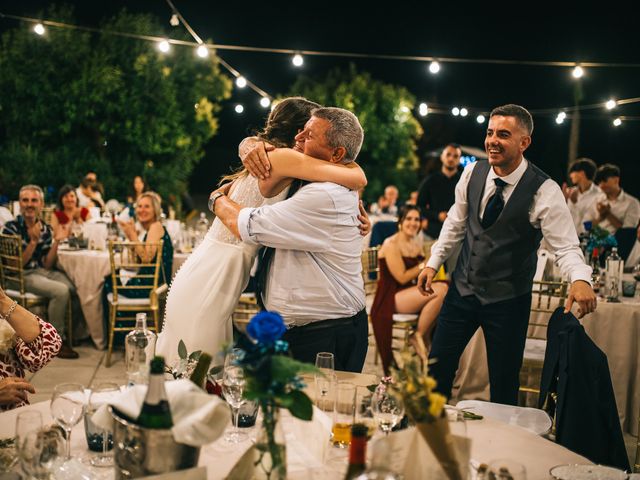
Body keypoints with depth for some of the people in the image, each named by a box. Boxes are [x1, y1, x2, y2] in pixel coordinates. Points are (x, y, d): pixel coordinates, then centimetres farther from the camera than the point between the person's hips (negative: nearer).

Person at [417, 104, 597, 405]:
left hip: (508, 301, -4)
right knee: (437, 368, 11)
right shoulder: (472, 173, -4)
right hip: (463, 288, 4)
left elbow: (566, 246, -20)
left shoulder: (545, 191, -18)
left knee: (504, 385, 6)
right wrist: (434, 262, 11)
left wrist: (580, 280, -39)